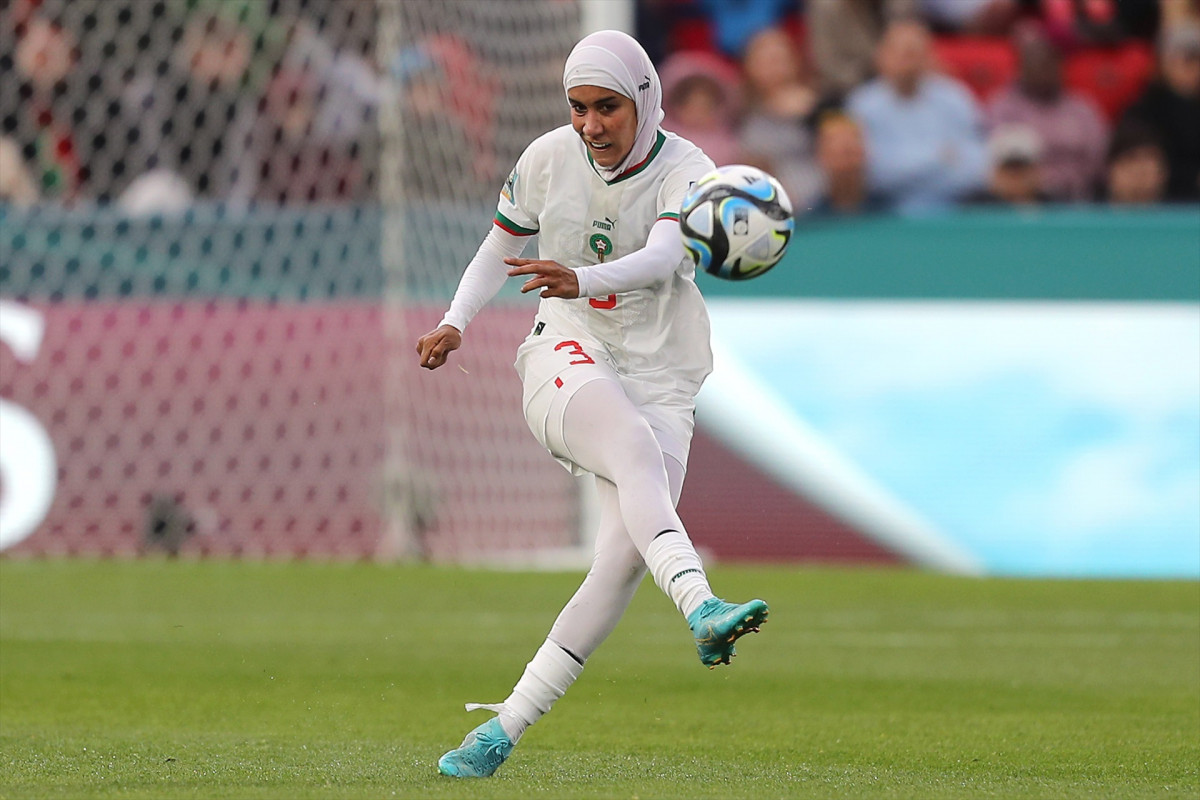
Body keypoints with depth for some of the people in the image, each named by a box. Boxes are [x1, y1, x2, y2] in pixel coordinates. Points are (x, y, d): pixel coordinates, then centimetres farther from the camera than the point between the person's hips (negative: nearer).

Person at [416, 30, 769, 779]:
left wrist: (585, 281, -49)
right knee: (637, 449, -34)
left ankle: (507, 725, -9)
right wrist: (456, 323, 2)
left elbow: (664, 257, -31)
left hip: (660, 377, 0)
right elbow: (503, 245, 18)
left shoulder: (686, 172, -10)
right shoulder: (548, 160, 0)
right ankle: (700, 606, -57)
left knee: (626, 556, -16)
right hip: (569, 358, 0)